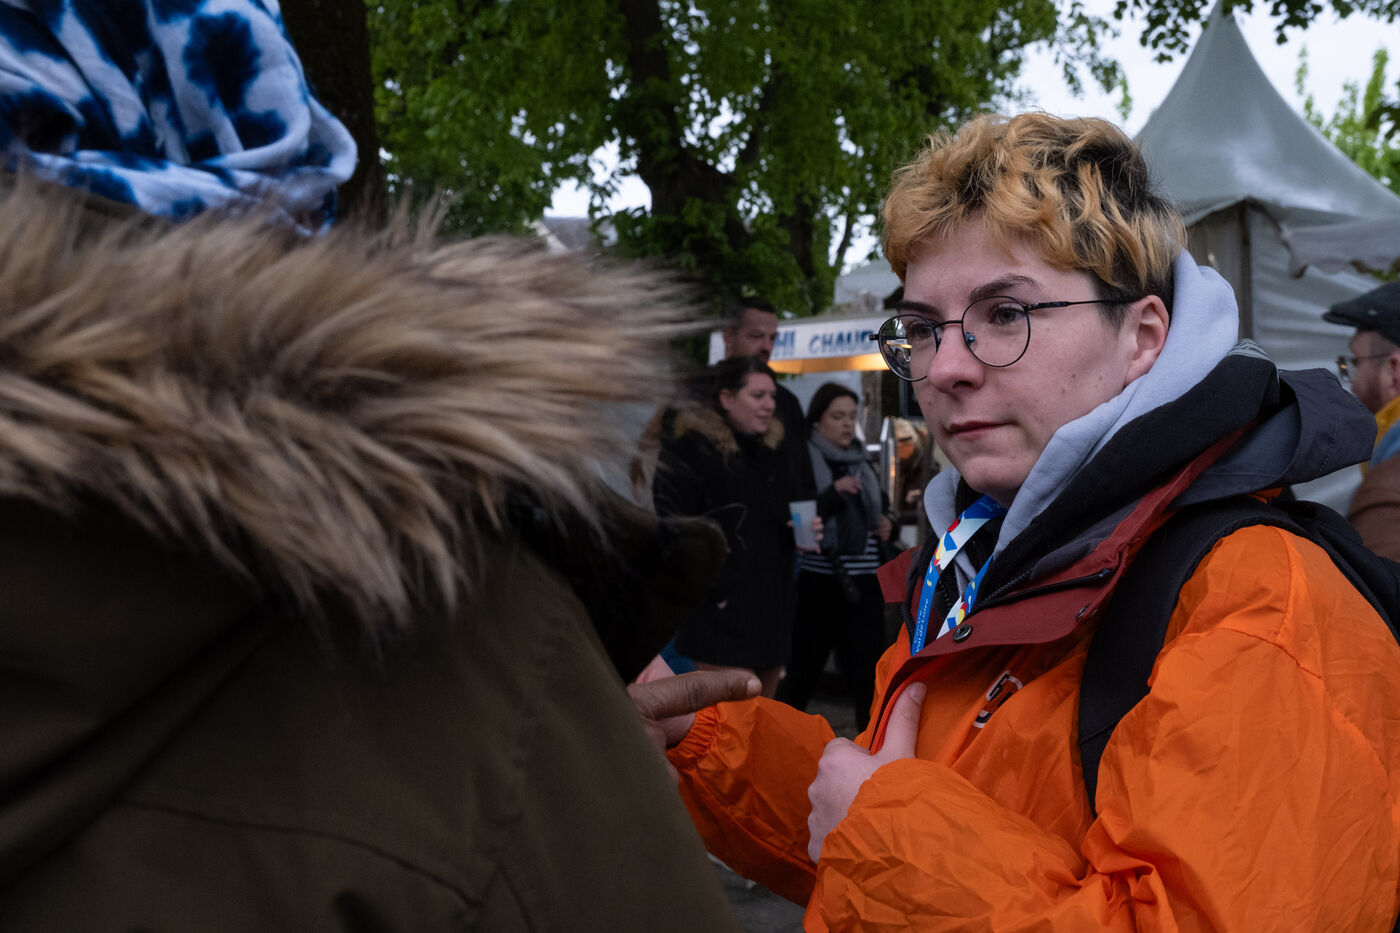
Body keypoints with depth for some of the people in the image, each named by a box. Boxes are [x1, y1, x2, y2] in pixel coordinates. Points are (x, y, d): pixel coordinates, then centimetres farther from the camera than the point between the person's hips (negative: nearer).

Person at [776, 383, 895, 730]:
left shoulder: (862, 463, 15)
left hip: (862, 587, 5)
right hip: (817, 584, -5)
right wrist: (834, 492, -22)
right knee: (803, 670, 6)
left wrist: (886, 526, 9)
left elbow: (881, 512, 30)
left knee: (867, 674, -1)